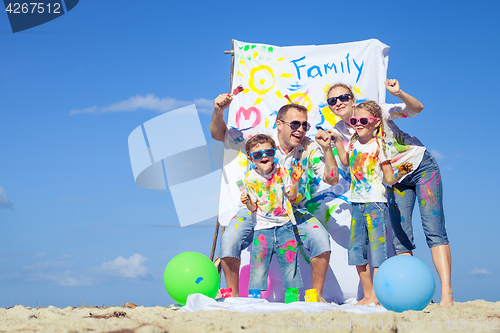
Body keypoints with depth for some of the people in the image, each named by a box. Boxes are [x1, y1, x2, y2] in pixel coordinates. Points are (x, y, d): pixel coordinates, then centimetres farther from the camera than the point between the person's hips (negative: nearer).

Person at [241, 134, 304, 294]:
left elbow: (292, 197, 7)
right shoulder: (250, 179, -4)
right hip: (262, 227, -1)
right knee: (259, 268, -4)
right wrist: (247, 202, -22)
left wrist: (295, 181, -8)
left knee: (290, 263, 4)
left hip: (284, 225, 1)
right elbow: (254, 208, -1)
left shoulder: (281, 171, -1)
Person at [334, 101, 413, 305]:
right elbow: (346, 162, 28)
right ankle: (367, 295, 16)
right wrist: (337, 142, 22)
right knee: (356, 249, 6)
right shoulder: (353, 143, 8)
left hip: (375, 204, -6)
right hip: (357, 204, 7)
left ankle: (375, 296, -3)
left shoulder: (379, 145, -8)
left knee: (376, 248, -6)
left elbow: (390, 179, -8)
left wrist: (401, 172, -28)